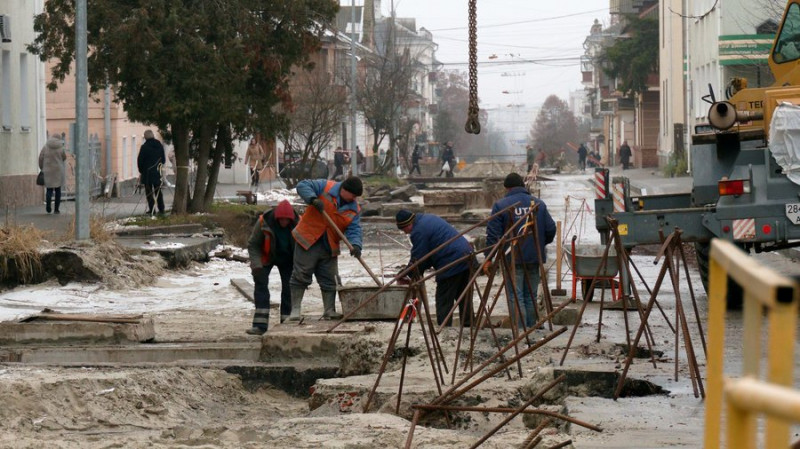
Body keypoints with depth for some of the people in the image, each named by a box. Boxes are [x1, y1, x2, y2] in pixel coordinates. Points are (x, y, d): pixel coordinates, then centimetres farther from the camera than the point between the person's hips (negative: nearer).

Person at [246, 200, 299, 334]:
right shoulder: (263, 222, -29)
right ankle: (260, 325, -16)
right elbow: (252, 245, -17)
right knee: (261, 284, -13)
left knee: (288, 288, -3)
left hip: (287, 259, 1)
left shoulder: (298, 223, -25)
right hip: (266, 257, -1)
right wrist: (256, 265, -28)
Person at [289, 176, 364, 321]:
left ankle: (330, 310, 15)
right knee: (301, 275, -5)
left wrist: (355, 245, -24)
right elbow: (303, 186, -12)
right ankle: (295, 309, -2)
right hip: (308, 241, -5)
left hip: (329, 248, 5)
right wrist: (313, 199, -29)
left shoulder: (355, 209, 3)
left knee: (329, 280, 8)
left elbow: (354, 229, -4)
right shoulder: (325, 187, -8)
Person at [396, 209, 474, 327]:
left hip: (451, 264, -10)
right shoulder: (429, 218, 19)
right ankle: (468, 327, 20)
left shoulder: (419, 231, -13)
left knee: (443, 302, -1)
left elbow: (418, 258, -10)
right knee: (464, 299, 15)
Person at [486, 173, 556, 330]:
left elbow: (492, 234, -8)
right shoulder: (539, 204, 6)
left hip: (513, 258, -4)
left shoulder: (500, 205, -5)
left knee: (515, 297, -2)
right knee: (531, 296, 13)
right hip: (534, 258, 4)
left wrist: (488, 258, -2)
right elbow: (551, 230, 6)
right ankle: (531, 329, 15)